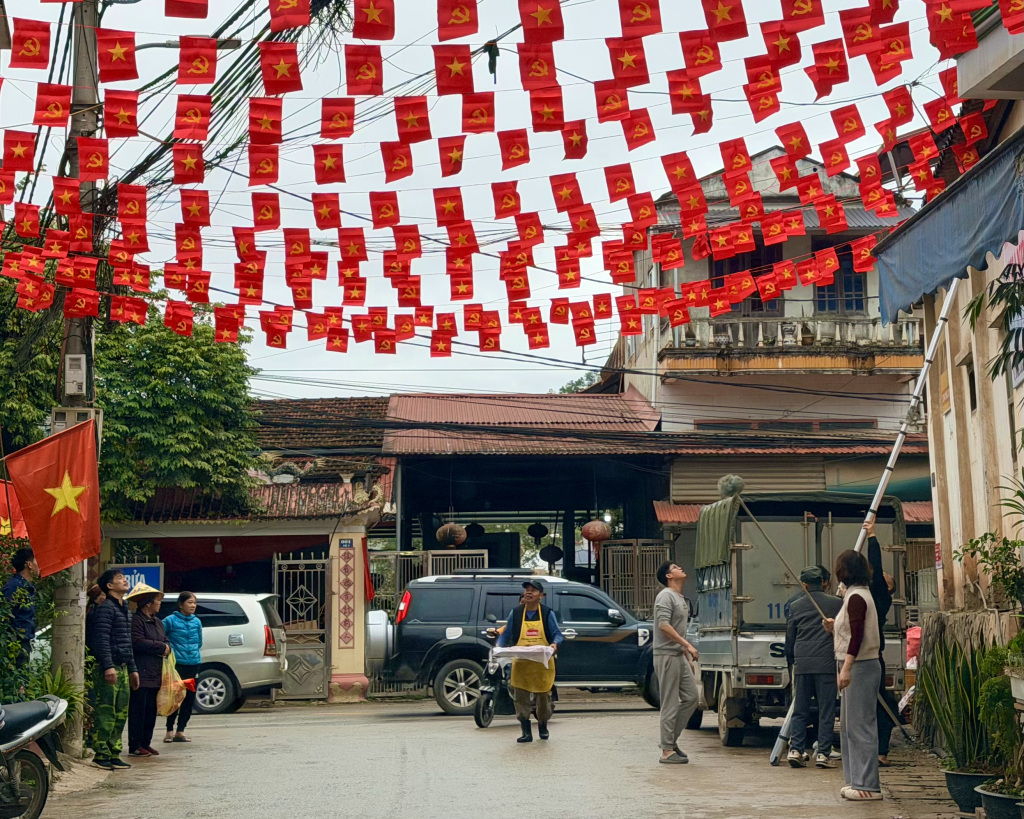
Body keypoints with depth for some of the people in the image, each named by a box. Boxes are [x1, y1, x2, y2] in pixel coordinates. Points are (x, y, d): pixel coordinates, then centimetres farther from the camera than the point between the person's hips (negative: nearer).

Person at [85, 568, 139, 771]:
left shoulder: (123, 609, 22)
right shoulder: (105, 608, -8)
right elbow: (102, 639, -17)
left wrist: (132, 669, 23)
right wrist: (108, 666, -24)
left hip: (122, 668, 9)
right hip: (109, 668, -9)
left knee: (121, 714, 9)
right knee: (106, 713, -8)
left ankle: (113, 754, 14)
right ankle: (101, 755, -5)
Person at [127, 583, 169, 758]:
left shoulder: (157, 622, 20)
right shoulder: (136, 620, -10)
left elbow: (166, 641, 20)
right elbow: (137, 643, -21)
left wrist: (166, 648, -4)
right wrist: (161, 647, -13)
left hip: (155, 674, 9)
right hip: (141, 673, -9)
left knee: (151, 710, 10)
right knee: (138, 709, -6)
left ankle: (146, 743, 18)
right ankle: (135, 746, -2)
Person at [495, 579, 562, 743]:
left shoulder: (547, 613, 3)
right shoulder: (515, 613, 8)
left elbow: (557, 633, 0)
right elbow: (506, 634, 9)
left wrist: (555, 643, -21)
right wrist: (499, 645, -9)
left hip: (542, 662, -1)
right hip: (521, 663, 1)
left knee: (543, 696, 8)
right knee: (521, 698, -5)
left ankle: (543, 725, 29)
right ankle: (526, 732, 0)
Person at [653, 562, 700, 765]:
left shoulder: (681, 598, 19)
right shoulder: (666, 596, -11)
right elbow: (664, 625, -22)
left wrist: (687, 655, 20)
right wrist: (687, 645, -22)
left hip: (679, 655, 9)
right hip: (667, 656, -9)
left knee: (692, 698, 8)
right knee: (670, 704, -6)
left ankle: (671, 738, 17)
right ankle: (667, 751, -1)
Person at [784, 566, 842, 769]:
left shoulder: (795, 606, 8)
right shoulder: (837, 604, 3)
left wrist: (792, 661, 26)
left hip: (802, 664, 2)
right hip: (827, 663, -2)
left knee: (800, 710, 9)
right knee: (826, 710, 2)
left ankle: (795, 749, 2)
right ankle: (823, 753, 0)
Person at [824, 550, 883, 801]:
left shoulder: (856, 597, -14)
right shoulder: (858, 594, 16)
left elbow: (857, 636, -21)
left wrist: (846, 668, -25)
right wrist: (835, 628, 17)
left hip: (860, 667, -11)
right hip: (858, 667, 11)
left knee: (860, 726, -8)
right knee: (849, 726, 14)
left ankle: (868, 785, -5)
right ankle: (858, 781, 20)